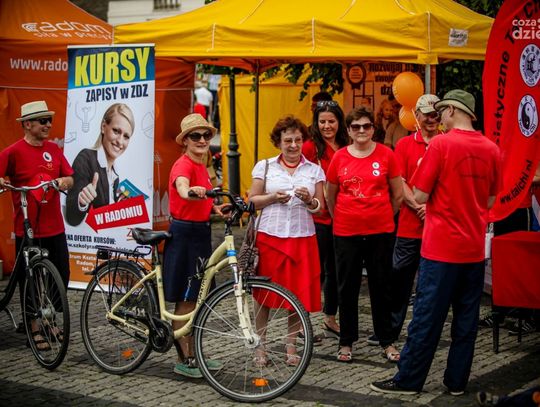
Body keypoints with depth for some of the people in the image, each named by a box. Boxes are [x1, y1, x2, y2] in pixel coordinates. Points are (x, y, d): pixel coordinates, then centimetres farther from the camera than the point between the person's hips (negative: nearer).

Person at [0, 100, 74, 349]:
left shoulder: (53, 149, 7)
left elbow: (70, 179, 10)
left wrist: (63, 181, -11)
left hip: (55, 227, 5)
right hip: (27, 230, -5)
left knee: (61, 277, 7)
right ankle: (34, 329, 17)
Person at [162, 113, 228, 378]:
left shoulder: (201, 165, 13)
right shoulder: (184, 165, -15)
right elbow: (181, 186, -39)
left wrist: (214, 208, 6)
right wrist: (192, 192, -60)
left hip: (200, 233, 9)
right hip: (184, 234, -9)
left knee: (195, 299, 14)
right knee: (186, 301, -2)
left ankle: (192, 355, 23)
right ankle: (183, 360, 7)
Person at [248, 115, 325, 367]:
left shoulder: (314, 170, 8)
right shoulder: (264, 167, 6)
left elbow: (320, 207, 7)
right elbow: (252, 201, 5)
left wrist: (309, 199, -14)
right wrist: (273, 198, -12)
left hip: (302, 238, 1)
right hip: (270, 236, -1)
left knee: (299, 293, 2)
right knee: (264, 293, 1)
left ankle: (291, 346, 16)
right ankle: (259, 345, 14)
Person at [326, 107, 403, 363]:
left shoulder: (386, 154, -3)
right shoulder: (339, 157, -1)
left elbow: (398, 194, 5)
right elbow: (330, 196, 11)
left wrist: (382, 217, 11)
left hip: (380, 232, 0)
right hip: (346, 233, 1)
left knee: (381, 287, 9)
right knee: (347, 288, 9)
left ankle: (386, 341, 21)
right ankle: (346, 342, 20)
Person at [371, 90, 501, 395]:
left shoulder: (441, 144, -13)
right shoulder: (492, 149, 3)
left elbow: (420, 196, -11)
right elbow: (490, 200, 13)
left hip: (442, 247, -5)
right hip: (475, 247, 5)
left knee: (427, 317, 2)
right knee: (466, 319, 11)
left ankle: (409, 380, 11)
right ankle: (457, 382, 18)